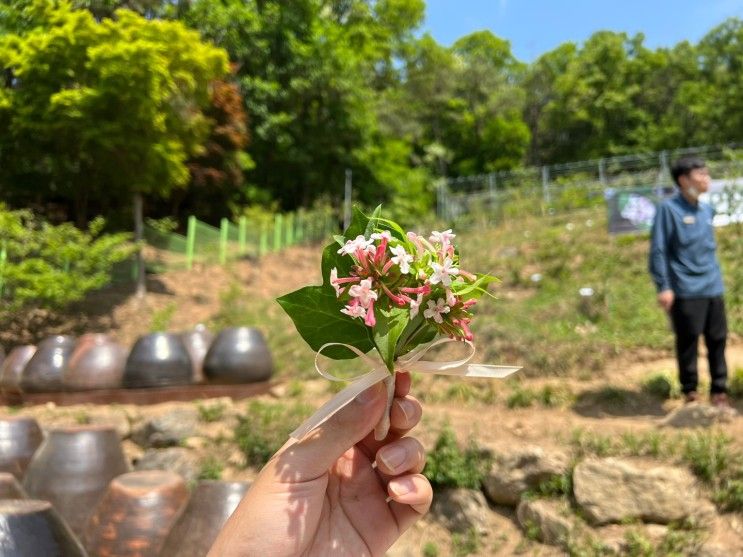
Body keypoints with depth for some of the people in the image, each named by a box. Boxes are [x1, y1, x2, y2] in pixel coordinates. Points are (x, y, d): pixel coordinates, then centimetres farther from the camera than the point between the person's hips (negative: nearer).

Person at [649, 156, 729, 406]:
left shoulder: (707, 210, 13)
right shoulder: (669, 208, -7)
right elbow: (658, 250, -9)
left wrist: (716, 278, 20)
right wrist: (663, 287, -14)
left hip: (713, 289, 6)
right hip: (686, 290, -6)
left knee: (718, 340, 7)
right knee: (688, 342, 2)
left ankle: (719, 391, 18)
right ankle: (690, 391, 15)